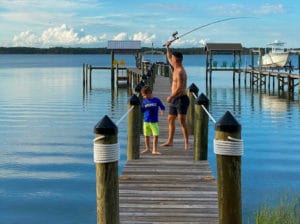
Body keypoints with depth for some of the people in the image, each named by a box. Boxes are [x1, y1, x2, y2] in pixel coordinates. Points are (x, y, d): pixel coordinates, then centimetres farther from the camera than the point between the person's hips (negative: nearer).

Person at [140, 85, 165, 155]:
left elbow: (162, 107, 3)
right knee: (146, 136, 11)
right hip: (146, 121, 3)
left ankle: (154, 150, 1)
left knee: (156, 135, -6)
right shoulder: (144, 101, 5)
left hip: (154, 122, -2)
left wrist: (162, 111, -16)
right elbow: (142, 110, 9)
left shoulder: (157, 100, -4)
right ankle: (147, 149, 27)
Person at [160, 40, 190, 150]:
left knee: (182, 121, -12)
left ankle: (186, 143, -11)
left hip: (181, 99, -10)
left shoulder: (180, 72, -18)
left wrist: (170, 96, -20)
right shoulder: (176, 68, 10)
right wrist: (167, 47, 22)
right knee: (170, 120, 15)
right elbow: (168, 58, 29)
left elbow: (180, 88, -25)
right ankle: (170, 141, 23)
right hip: (175, 100, 10)